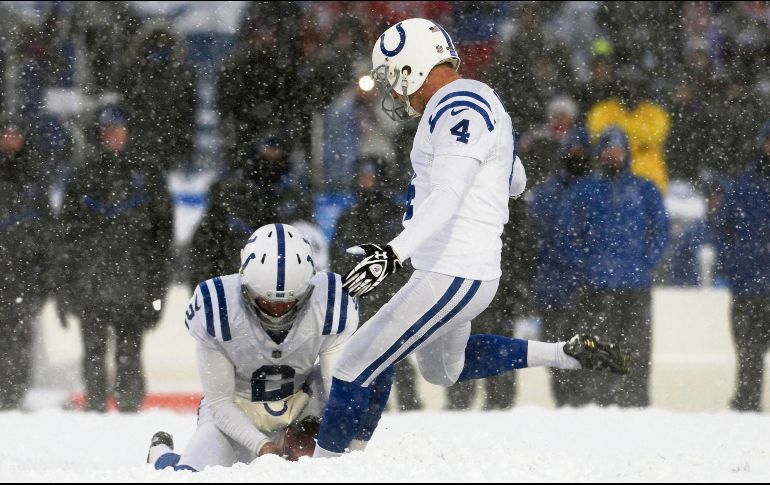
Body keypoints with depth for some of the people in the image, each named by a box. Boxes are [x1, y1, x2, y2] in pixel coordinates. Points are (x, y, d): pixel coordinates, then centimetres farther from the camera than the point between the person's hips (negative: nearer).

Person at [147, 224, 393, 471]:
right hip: (236, 412, -2)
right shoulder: (216, 309, -28)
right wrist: (262, 446, -30)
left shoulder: (330, 304, -25)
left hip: (302, 402, 2)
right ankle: (160, 453, 15)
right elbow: (219, 403, -18)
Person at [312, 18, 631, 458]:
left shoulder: (457, 108, -17)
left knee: (356, 367, -8)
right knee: (444, 368, 30)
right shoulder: (481, 100, 14)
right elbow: (516, 181, 29)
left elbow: (447, 198, -29)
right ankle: (569, 355, 22)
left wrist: (395, 253, -40)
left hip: (452, 277, -10)